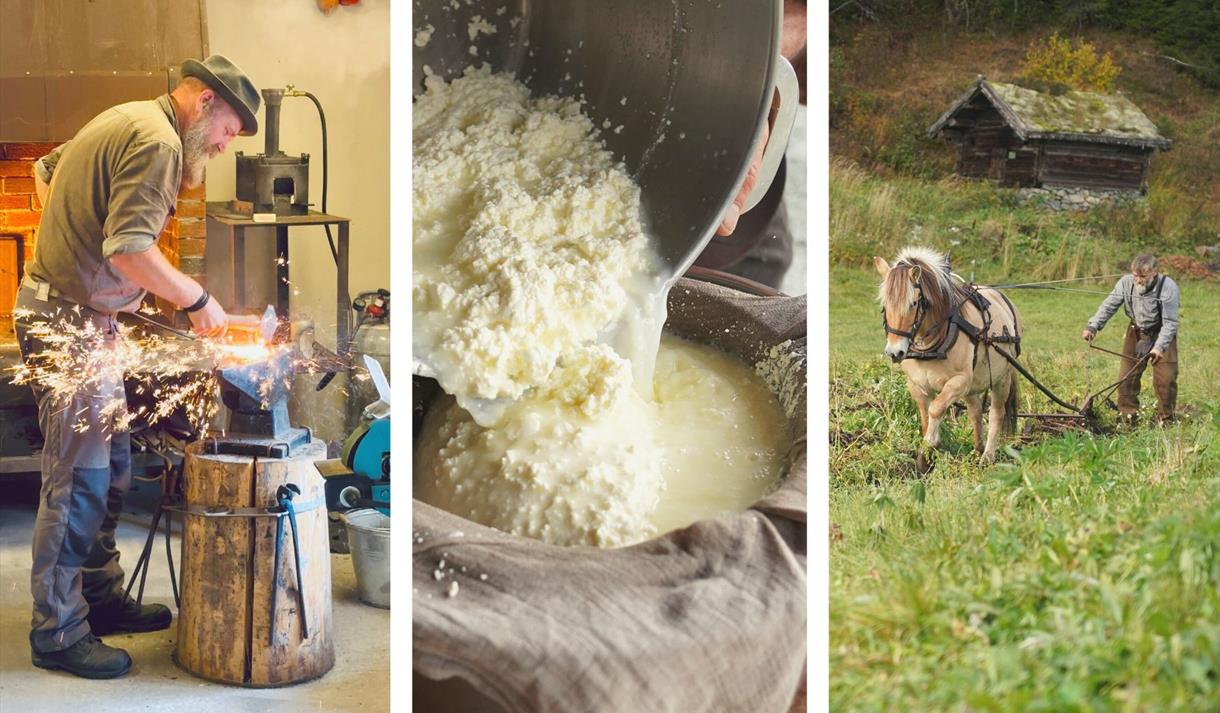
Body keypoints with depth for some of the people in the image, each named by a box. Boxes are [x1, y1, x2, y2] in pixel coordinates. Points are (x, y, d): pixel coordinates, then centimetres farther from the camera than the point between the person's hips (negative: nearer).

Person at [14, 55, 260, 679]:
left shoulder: (125, 120, 15)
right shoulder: (159, 142, -17)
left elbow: (46, 169, 29)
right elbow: (129, 249, -26)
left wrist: (66, 239, 26)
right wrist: (198, 301, -15)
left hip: (79, 316, 11)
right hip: (68, 321, -11)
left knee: (111, 466, 16)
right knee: (79, 478, -7)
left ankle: (101, 597, 26)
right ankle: (57, 634, 0)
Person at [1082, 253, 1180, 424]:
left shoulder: (1168, 288, -25)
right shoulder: (1126, 282, -16)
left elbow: (1170, 322, -25)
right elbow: (1109, 306, -9)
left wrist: (1159, 346, -37)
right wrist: (1093, 327, -23)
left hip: (1161, 335, -3)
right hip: (1136, 333, 3)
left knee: (1166, 378, -6)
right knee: (1127, 376, 3)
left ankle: (1166, 419, 9)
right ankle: (1127, 416, 14)